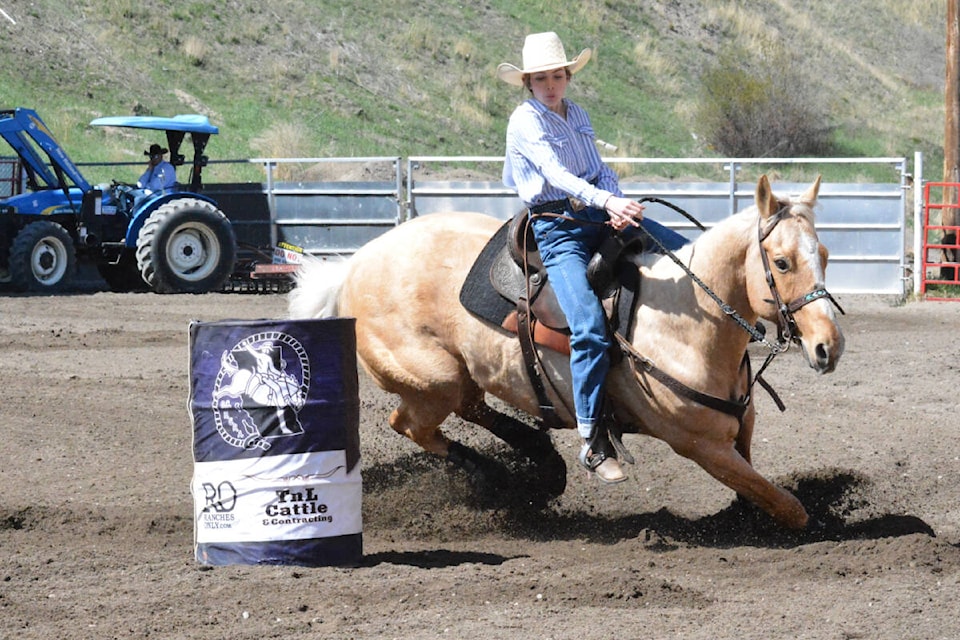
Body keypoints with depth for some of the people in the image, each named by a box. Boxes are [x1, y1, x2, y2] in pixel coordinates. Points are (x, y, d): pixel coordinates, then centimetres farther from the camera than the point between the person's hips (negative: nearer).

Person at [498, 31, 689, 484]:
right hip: (558, 229, -7)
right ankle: (593, 443, -20)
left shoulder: (577, 115, 14)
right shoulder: (526, 121, -9)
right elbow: (555, 173, -23)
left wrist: (615, 203, -10)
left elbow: (600, 170, 13)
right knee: (590, 328, -23)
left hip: (601, 216, 7)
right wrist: (606, 201, -37)